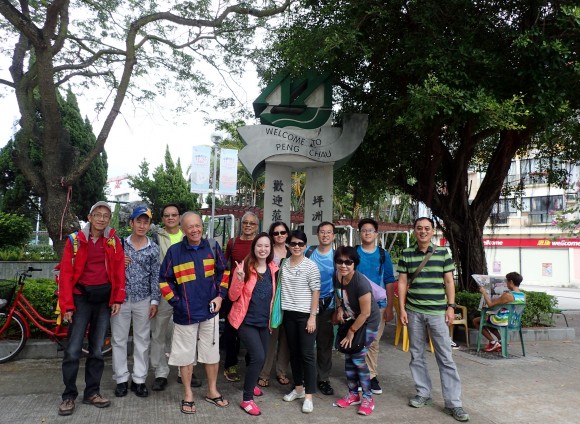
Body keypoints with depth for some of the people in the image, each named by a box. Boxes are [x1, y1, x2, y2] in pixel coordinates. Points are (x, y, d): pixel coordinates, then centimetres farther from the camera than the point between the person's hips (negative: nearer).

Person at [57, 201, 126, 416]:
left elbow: (119, 271, 2)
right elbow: (66, 273, -4)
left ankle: (92, 392, 22)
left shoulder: (114, 241, 4)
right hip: (81, 297, -1)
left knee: (97, 349, 10)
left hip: (104, 298, 2)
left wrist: (117, 299, -4)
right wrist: (67, 305, -8)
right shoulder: (75, 240, -1)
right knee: (73, 349, -1)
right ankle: (69, 395, 14)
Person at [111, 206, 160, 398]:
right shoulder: (120, 244, 1)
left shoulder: (153, 248, 0)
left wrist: (154, 301, -3)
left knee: (142, 340, 7)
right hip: (121, 298, 1)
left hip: (143, 300, 0)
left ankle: (139, 379, 18)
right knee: (119, 340, 7)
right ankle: (121, 379, 20)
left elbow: (155, 276, 1)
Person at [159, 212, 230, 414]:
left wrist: (220, 295, 1)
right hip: (185, 313, -2)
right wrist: (175, 302, -8)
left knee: (212, 352, 14)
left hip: (209, 310, 2)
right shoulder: (174, 251, -10)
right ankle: (188, 395, 27)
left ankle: (212, 391, 32)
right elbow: (164, 280, -1)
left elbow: (223, 272, 10)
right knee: (186, 355, 10)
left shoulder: (212, 247, -3)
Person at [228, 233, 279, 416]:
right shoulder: (244, 267, -15)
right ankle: (247, 399, 1)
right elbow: (232, 297, -14)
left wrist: (272, 317, 7)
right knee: (258, 357, -16)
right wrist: (239, 279, -29)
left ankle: (250, 383, 45)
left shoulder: (273, 269, 0)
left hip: (264, 321, 5)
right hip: (246, 321, -5)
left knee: (259, 357, 16)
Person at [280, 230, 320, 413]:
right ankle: (298, 387, 28)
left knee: (307, 354, -3)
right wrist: (278, 310, 9)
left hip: (305, 314, -5)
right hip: (289, 313, 5)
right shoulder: (283, 264, 7)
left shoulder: (311, 266, -7)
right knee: (294, 352, 13)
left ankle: (308, 395, 4)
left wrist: (313, 316, -12)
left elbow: (315, 292, -7)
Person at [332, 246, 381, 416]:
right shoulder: (338, 278, -10)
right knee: (348, 357, 7)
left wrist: (351, 331, -16)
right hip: (351, 320, 7)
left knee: (358, 358, -8)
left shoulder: (361, 282, -31)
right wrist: (340, 309, -6)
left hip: (368, 322, -7)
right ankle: (353, 394, 23)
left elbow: (365, 313, -26)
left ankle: (368, 398, 9)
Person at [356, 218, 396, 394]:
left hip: (378, 305, 1)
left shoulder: (383, 254, 5)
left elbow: (389, 281, 5)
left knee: (374, 342, 8)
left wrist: (389, 307, 0)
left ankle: (371, 376, 20)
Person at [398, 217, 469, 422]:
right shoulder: (406, 254, 3)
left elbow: (449, 282, 4)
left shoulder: (442, 252, 1)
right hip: (414, 312, 2)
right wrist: (402, 308, -1)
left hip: (437, 312, -1)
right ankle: (423, 393, 24)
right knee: (417, 355, 10)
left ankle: (453, 403, 8)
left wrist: (451, 307, -3)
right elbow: (402, 283, 4)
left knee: (446, 357, 1)